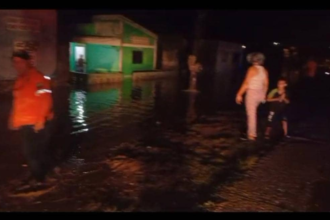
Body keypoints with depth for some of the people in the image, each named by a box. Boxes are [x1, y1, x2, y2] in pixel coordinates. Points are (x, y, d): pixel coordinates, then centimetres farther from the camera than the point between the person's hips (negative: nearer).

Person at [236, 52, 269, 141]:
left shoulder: (252, 69, -12)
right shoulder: (264, 70, 8)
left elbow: (246, 83, -16)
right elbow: (266, 85, 12)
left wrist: (239, 94, -12)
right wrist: (263, 95, 22)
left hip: (252, 92, -7)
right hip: (260, 93, 7)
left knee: (251, 114, -2)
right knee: (253, 113, 19)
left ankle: (252, 135, 3)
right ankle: (252, 132, 23)